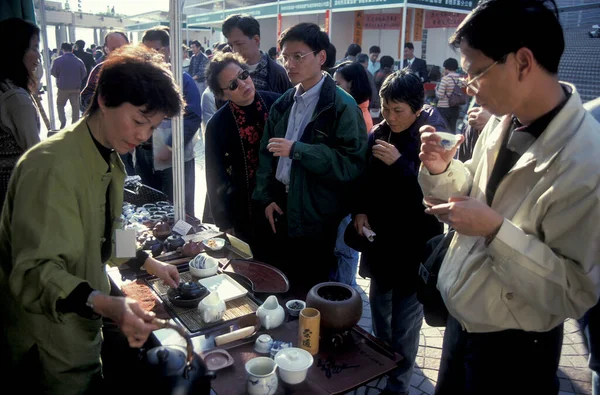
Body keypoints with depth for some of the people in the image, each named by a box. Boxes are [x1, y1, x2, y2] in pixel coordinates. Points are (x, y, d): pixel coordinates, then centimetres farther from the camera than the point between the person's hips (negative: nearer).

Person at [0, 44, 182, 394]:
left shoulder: (111, 163, 5)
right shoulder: (51, 166, -27)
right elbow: (35, 272, -30)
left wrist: (148, 263, 14)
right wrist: (107, 305, -43)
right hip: (50, 350, -8)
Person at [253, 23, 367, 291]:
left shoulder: (342, 106, -12)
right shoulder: (283, 104, 9)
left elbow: (353, 163, -20)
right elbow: (266, 153, 11)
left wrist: (297, 150, -22)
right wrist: (266, 197, 1)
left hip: (319, 218, -5)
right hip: (283, 210, 6)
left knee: (311, 294, 11)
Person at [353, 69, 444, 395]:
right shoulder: (378, 133, 0)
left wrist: (399, 163, -26)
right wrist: (360, 210, -3)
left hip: (414, 248, -5)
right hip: (380, 241, 6)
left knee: (404, 325, 3)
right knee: (379, 310, 22)